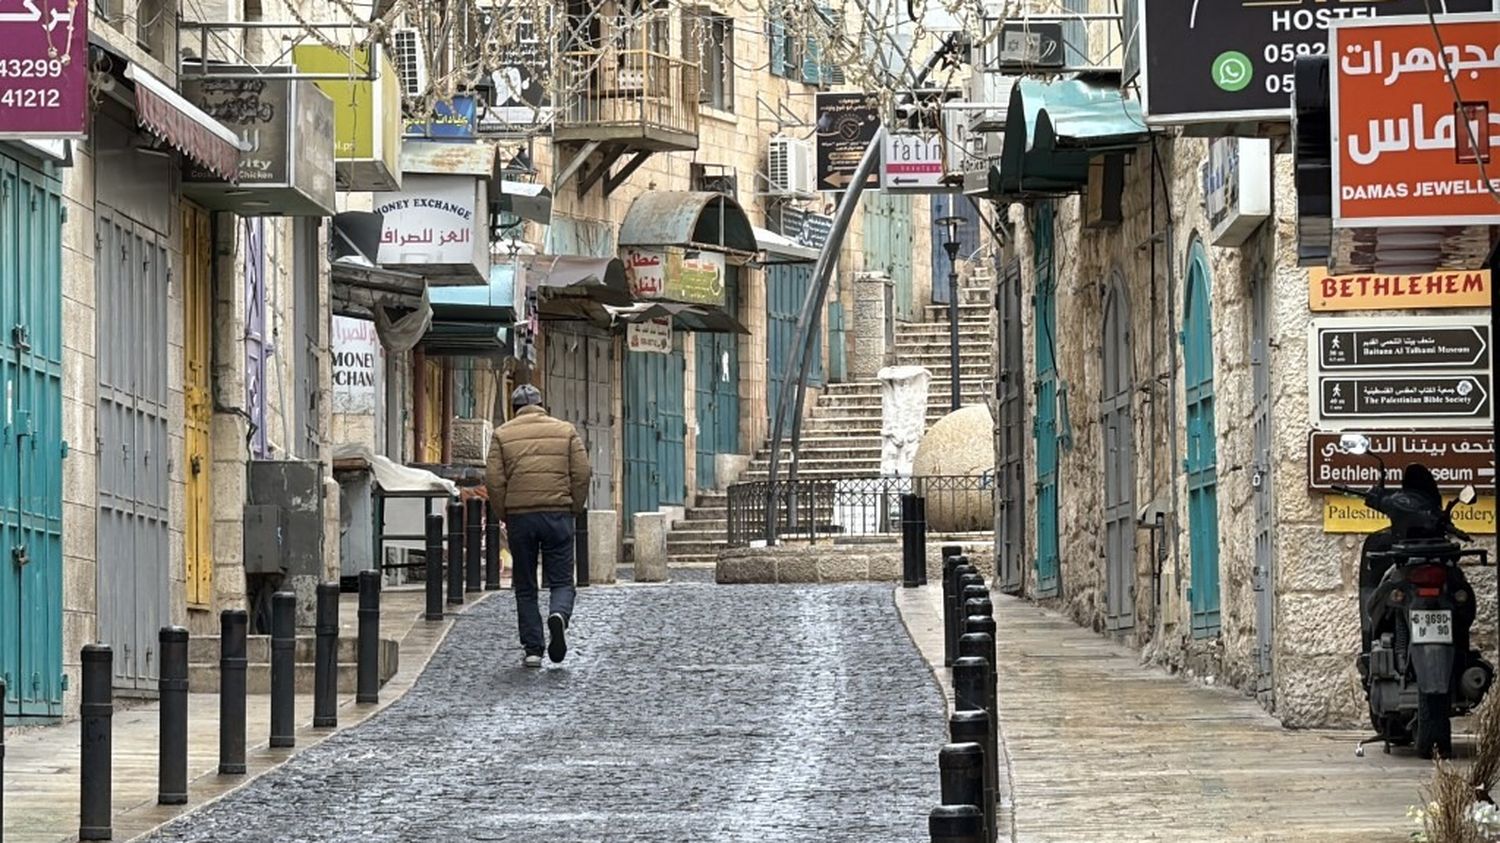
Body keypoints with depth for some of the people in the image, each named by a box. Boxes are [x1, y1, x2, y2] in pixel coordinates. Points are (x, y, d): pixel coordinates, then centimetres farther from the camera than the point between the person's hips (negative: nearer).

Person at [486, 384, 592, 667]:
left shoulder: (503, 435, 5)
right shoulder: (566, 431, 7)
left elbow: (494, 481, -2)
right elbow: (582, 474, 1)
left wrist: (504, 516, 8)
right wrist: (574, 509, 11)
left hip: (519, 516, 0)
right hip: (558, 515, 0)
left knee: (525, 587, 9)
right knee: (561, 581, 5)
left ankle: (533, 649, 4)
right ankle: (559, 615, -26)